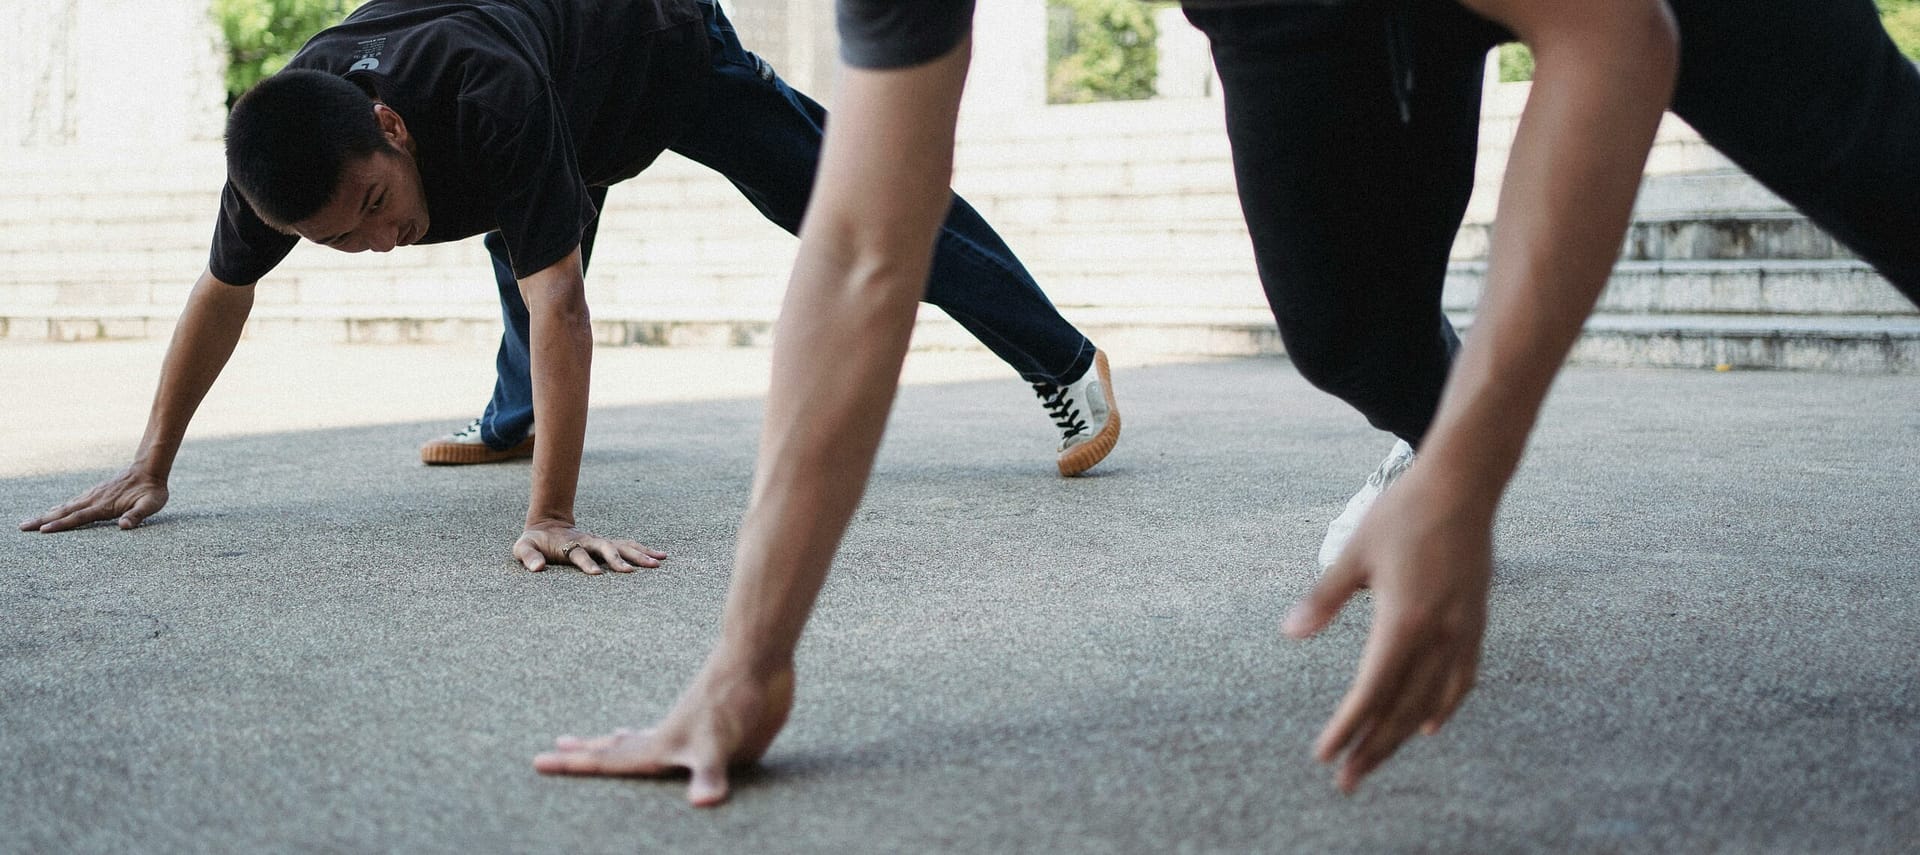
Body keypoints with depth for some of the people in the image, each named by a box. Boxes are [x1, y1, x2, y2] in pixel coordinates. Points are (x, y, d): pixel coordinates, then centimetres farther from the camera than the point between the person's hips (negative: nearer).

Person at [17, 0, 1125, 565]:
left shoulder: (484, 99, -49)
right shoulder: (288, 149, -29)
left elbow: (560, 306, -51)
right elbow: (223, 294, -12)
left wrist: (552, 517, -55)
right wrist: (150, 468, -9)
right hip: (579, 118, 7)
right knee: (518, 237, 28)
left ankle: (1068, 366, 9)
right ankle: (516, 416, 57)